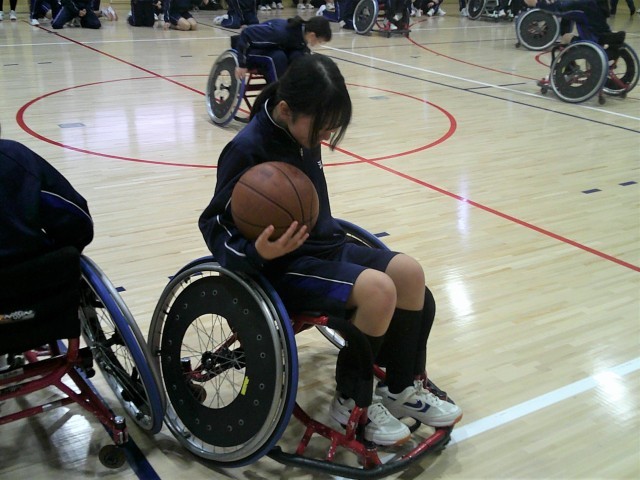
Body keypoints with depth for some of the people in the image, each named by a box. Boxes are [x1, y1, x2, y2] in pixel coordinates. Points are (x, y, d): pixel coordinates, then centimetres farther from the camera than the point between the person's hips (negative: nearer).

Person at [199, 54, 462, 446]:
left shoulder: (303, 134, 3)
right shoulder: (248, 149, -20)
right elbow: (215, 225, -19)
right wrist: (258, 253, -35)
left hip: (326, 247, 8)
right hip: (285, 266, -8)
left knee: (409, 273, -6)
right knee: (378, 289, -26)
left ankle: (403, 389, 9)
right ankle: (352, 403, -5)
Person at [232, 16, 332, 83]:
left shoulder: (302, 33, -12)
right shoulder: (281, 31, -36)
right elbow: (247, 33, -33)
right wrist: (242, 64, -31)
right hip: (251, 49, -6)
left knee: (297, 56, -21)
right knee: (278, 57, -35)